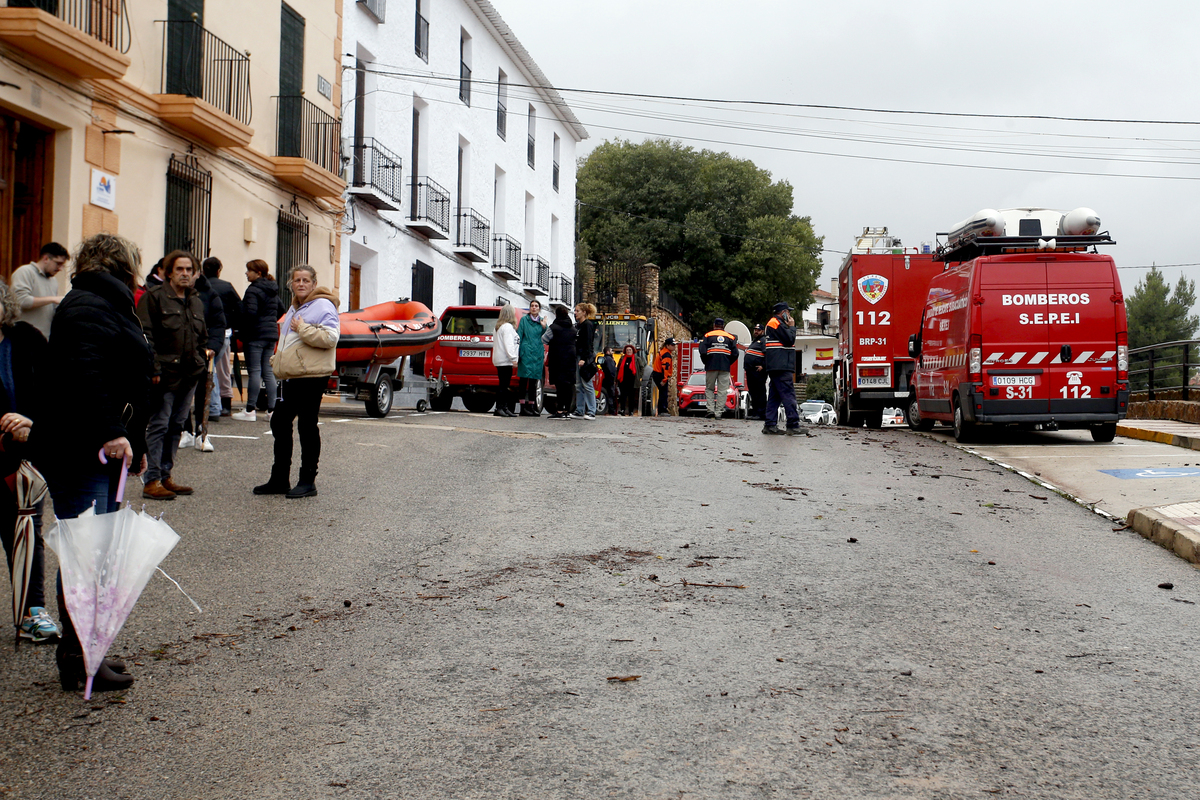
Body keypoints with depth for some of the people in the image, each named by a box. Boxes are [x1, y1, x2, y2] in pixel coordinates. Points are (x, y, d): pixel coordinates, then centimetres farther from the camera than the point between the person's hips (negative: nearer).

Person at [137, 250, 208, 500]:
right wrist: (153, 369, -16)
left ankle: (165, 476, 18)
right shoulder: (154, 297, -3)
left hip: (190, 374, 7)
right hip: (165, 373, -7)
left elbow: (202, 337, 29)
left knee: (176, 426, 10)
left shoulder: (196, 302, 18)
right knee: (158, 425, -6)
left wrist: (203, 356, 13)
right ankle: (152, 481, -4)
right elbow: (145, 335, -10)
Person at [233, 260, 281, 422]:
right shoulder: (273, 291, 14)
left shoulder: (253, 290, -12)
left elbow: (250, 312, -23)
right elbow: (280, 311, 22)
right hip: (271, 334, 8)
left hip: (255, 335, -8)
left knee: (254, 372, -7)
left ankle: (250, 410, -5)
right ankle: (272, 410, 6)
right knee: (268, 372, 9)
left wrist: (241, 329, -10)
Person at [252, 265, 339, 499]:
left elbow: (330, 337, -22)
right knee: (279, 423, 12)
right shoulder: (294, 308, 21)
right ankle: (279, 479, 22)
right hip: (289, 377, 10)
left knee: (307, 427, -4)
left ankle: (308, 481, 4)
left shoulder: (323, 306, -8)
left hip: (312, 377, -10)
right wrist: (277, 359, 21)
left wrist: (303, 329, -19)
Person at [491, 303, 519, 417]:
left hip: (500, 360, 10)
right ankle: (499, 408, -10)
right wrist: (513, 358, -19)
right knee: (503, 385, -9)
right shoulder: (507, 327, -11)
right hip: (505, 361, -10)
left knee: (505, 385, 9)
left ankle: (504, 407, 10)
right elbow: (508, 345, -18)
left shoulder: (500, 326, 20)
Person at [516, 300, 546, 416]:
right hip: (526, 353, -4)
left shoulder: (542, 321, 15)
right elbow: (519, 336, 1)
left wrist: (544, 328, -8)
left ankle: (531, 406, 12)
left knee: (534, 381, 7)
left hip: (538, 354, 4)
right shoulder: (524, 319, 5)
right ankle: (523, 407, -6)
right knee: (524, 379, -6)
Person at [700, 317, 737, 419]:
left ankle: (711, 409, -6)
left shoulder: (707, 335, 5)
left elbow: (702, 351, -6)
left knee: (709, 389, 8)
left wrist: (706, 363, 9)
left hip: (711, 366, -1)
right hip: (725, 368, 1)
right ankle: (718, 412, -2)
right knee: (722, 391, 3)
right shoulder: (730, 337, 11)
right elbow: (735, 354, 5)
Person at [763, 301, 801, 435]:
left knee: (775, 396, 10)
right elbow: (789, 340, -15)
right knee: (788, 394, -14)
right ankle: (793, 426, -18)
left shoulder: (773, 323, 24)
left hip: (775, 367, 11)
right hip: (781, 367, -11)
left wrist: (789, 328, 13)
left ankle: (770, 425, 10)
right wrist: (792, 327, -3)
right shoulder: (777, 323, -9)